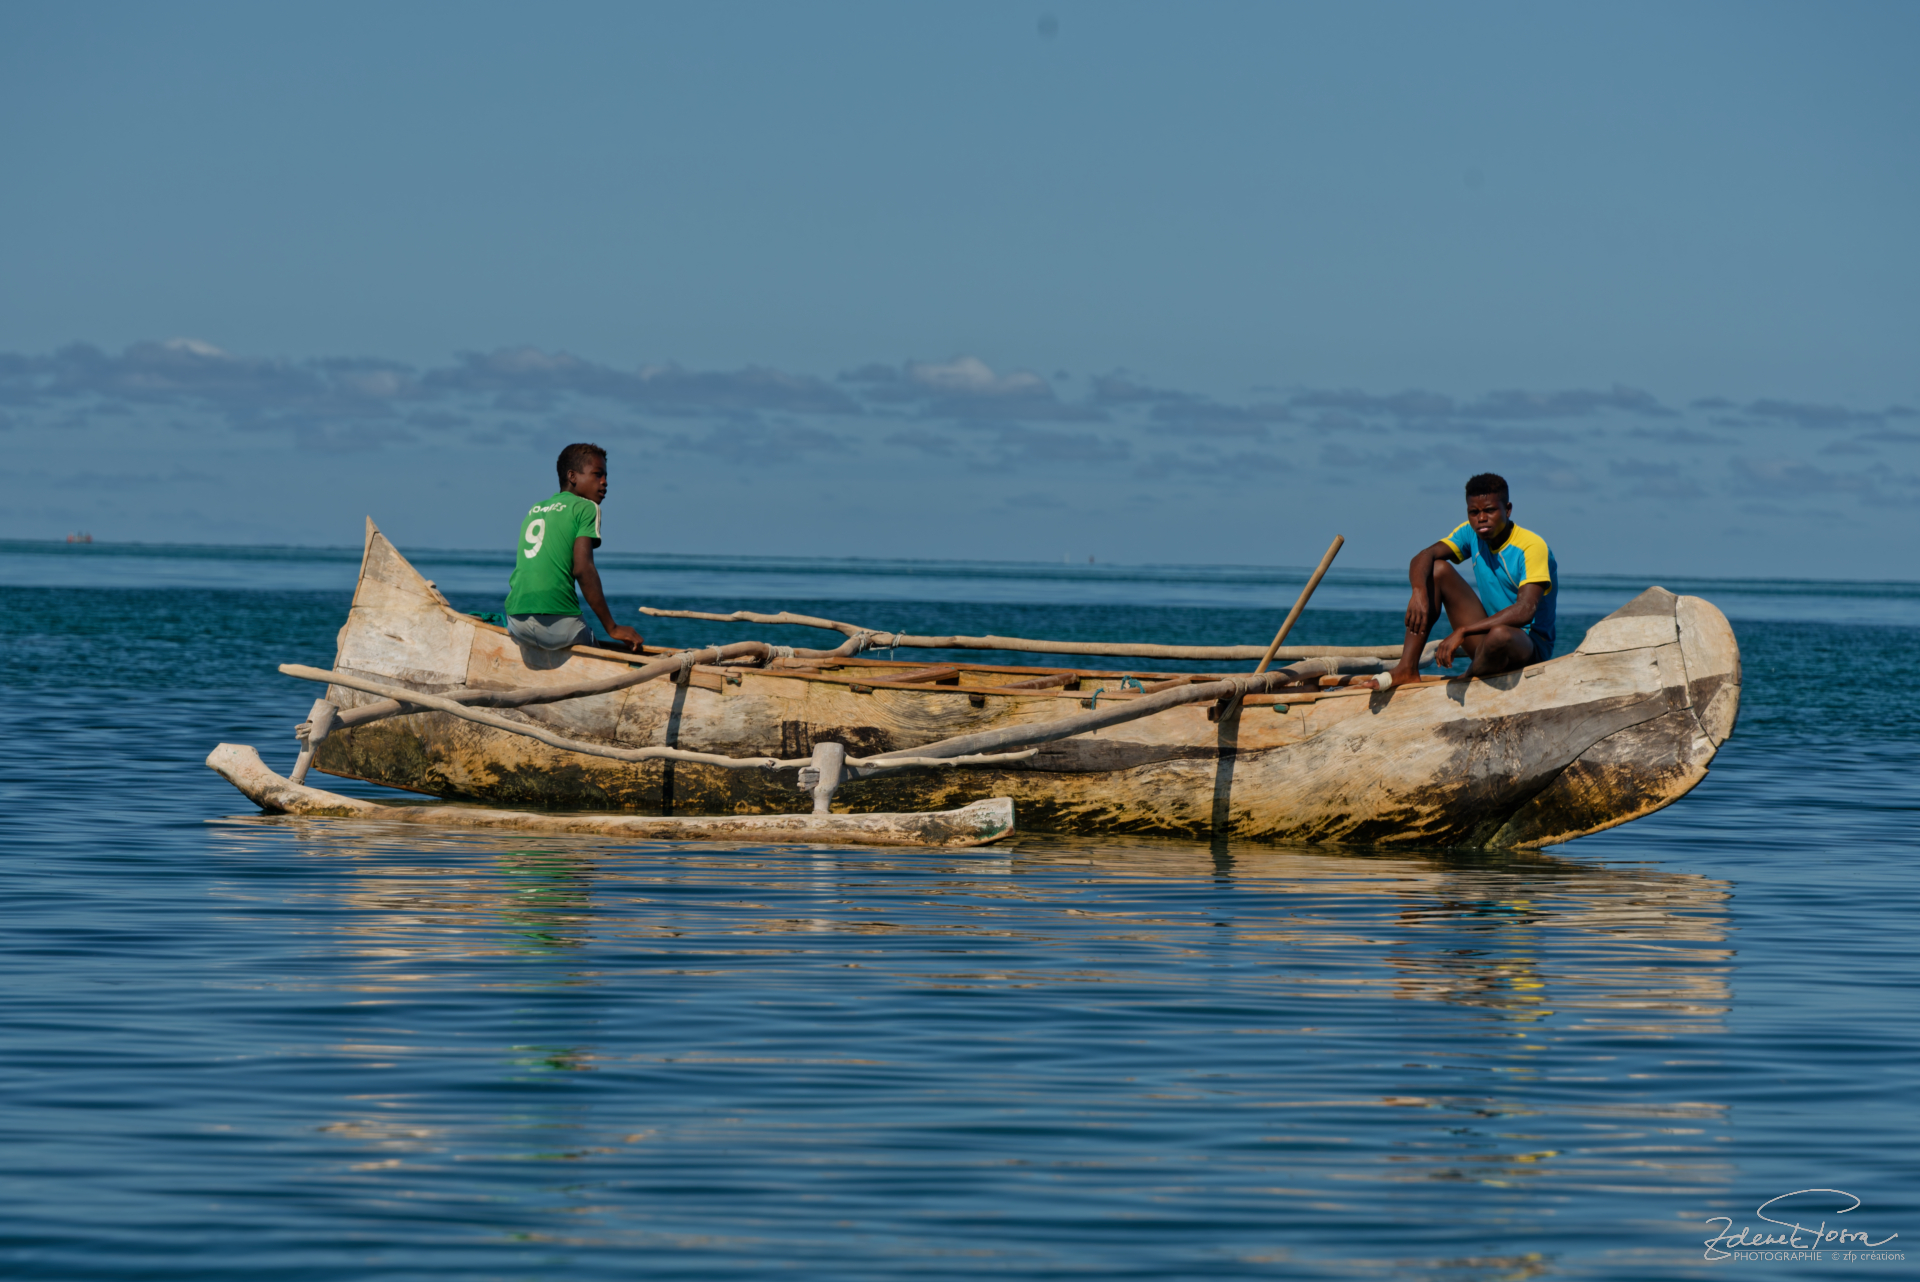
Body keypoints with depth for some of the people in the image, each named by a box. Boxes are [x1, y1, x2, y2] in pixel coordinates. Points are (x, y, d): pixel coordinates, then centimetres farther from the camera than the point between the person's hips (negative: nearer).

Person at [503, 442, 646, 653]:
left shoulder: (534, 510, 22)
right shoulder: (586, 507, 2)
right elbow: (582, 569, -10)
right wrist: (612, 628, -10)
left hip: (517, 622, 7)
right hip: (557, 622, -7)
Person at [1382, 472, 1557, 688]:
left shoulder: (1532, 547, -19)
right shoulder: (1471, 533, 2)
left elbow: (1525, 611, -31)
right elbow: (1423, 557, -8)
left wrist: (1462, 631, -34)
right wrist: (1419, 591, -32)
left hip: (1532, 647, -6)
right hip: (1488, 635, 6)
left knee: (1500, 635, -42)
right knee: (1437, 569, -5)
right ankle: (1407, 669, -11)